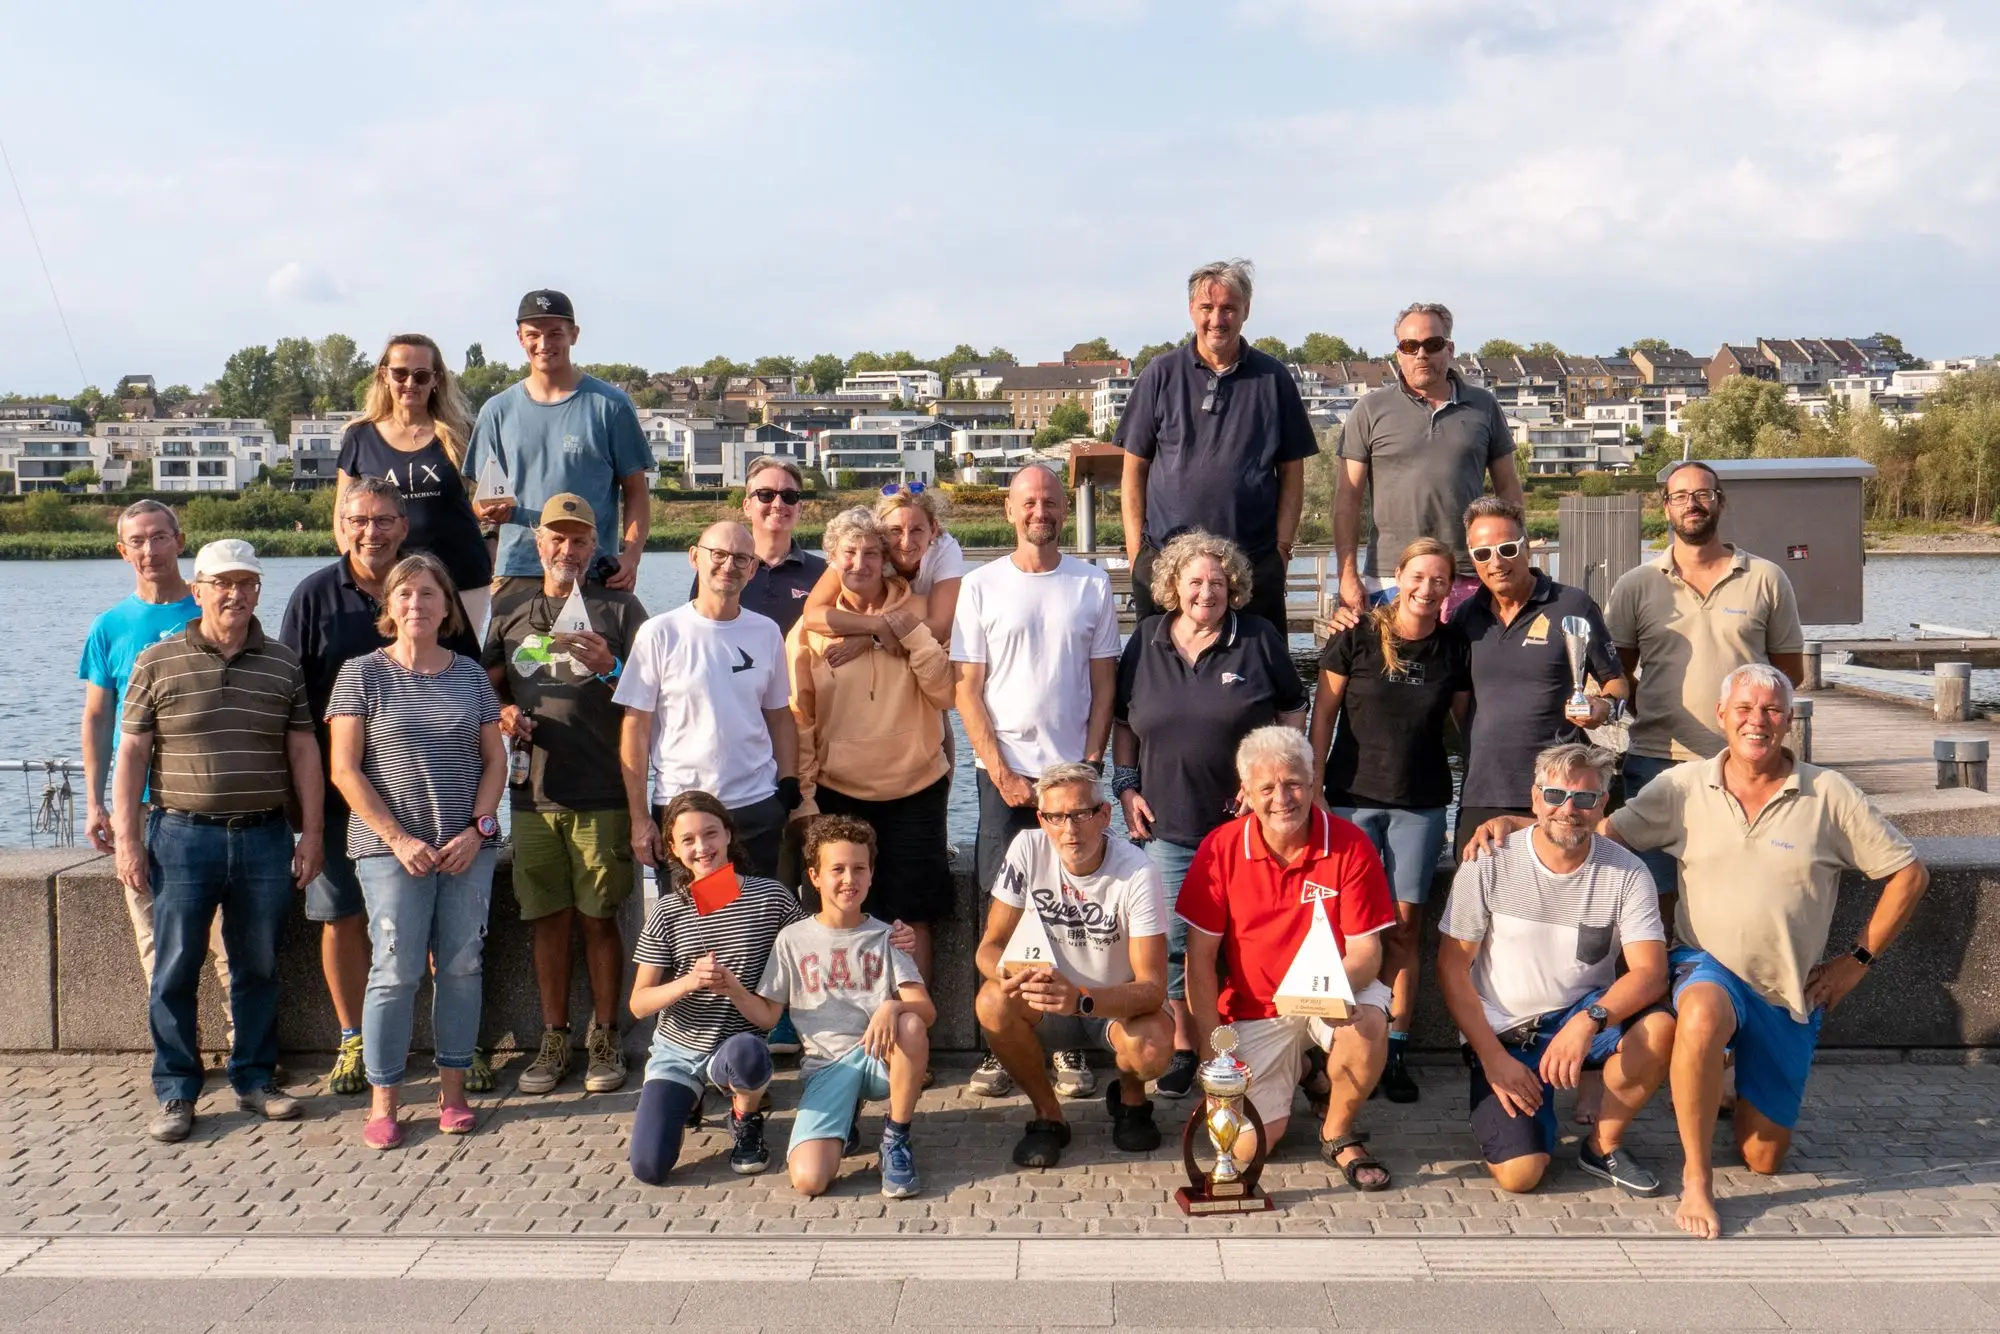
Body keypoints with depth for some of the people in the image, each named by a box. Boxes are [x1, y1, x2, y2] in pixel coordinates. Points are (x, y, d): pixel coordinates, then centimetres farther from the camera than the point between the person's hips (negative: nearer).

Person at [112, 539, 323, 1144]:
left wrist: (310, 833, 3)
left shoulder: (283, 664, 6)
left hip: (265, 837, 2)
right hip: (182, 835, -1)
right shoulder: (158, 663, 1)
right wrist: (127, 838, -4)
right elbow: (132, 753, 1)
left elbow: (303, 751, 7)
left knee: (258, 967, 9)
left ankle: (255, 1078, 22)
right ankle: (175, 1093, 13)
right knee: (175, 968, 2)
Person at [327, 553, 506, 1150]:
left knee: (462, 966, 4)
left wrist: (478, 829, -3)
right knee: (396, 971, -3)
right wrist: (398, 839, -10)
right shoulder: (363, 674, 0)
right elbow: (345, 770, -4)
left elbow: (494, 759, 11)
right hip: (391, 847, -3)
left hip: (467, 846, 3)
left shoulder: (470, 674, 9)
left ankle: (453, 1087, 16)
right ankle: (383, 1102, 8)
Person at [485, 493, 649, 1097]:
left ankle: (604, 1039, 10)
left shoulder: (619, 609, 5)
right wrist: (503, 714, 3)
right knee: (548, 919, 7)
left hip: (602, 794, -3)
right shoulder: (512, 617, 16)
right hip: (534, 793, 3)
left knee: (598, 918, 0)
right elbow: (488, 686, 25)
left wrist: (609, 668, -17)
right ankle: (554, 1040, 17)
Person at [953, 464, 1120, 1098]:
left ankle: (1069, 1046, 9)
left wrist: (1090, 765, -3)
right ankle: (999, 1048, 7)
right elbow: (966, 689, 2)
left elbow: (1104, 684, 7)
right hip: (1003, 773, -1)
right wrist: (1001, 772, -6)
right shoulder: (981, 585, 4)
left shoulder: (1092, 584, 8)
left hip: (1073, 771, 1)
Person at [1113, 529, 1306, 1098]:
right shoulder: (1145, 642, 8)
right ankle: (1183, 1048, 17)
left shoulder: (1260, 639, 1)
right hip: (1168, 822, 2)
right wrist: (1126, 786, 5)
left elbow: (1293, 713, 6)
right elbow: (1123, 723, 14)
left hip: (1243, 821, -2)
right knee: (1173, 940, 1)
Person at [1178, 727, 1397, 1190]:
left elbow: (1365, 950, -13)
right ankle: (1289, 1073, 28)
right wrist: (1212, 1047, -13)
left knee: (1369, 1021, -35)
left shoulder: (1350, 845, -13)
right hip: (1253, 1010, 1)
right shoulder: (1220, 849, -11)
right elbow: (1200, 956, -8)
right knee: (1247, 1147, -7)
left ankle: (1338, 1135, -6)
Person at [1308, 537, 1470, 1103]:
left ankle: (1395, 1049, 11)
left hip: (1422, 802, 2)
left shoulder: (1454, 647, 2)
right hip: (1353, 795, -1)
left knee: (1404, 926, 4)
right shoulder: (1357, 637, -3)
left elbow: (1468, 718, 8)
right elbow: (1324, 710, 1)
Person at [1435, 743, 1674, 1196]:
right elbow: (1451, 969, -6)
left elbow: (1650, 972, -16)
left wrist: (1590, 1020, -34)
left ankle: (1603, 1144, -3)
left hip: (1583, 1015, 2)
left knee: (1659, 1029, -31)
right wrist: (1493, 1057, -13)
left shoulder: (1627, 873, -7)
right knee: (1518, 1174, -20)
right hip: (1503, 1034, -2)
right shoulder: (1489, 865, -9)